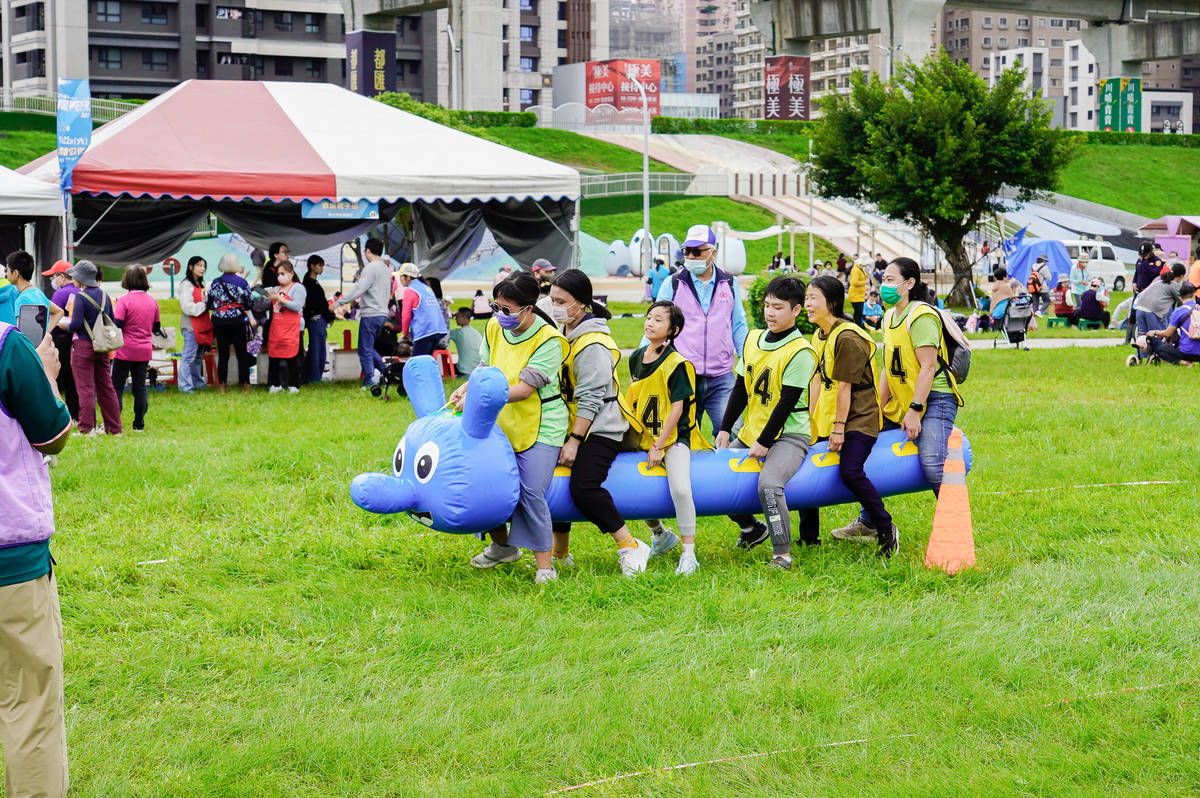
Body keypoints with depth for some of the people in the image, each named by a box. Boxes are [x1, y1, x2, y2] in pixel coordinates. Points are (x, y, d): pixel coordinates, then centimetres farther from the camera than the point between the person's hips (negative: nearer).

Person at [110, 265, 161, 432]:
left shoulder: (124, 301, -12)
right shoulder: (152, 301, 5)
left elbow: (116, 326, -17)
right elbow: (156, 328, 13)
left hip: (126, 350, -5)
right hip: (145, 350, 5)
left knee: (117, 386, 2)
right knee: (140, 387, 9)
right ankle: (139, 424, 10)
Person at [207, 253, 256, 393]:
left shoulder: (215, 283, 0)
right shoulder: (241, 282, -4)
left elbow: (209, 304, 5)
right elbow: (247, 304, -4)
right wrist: (251, 319, 8)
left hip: (220, 322, 1)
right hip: (238, 322, -1)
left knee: (223, 354, 6)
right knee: (242, 354, 5)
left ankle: (222, 386, 6)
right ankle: (245, 385, 5)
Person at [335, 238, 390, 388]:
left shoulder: (371, 268, -13)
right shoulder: (386, 268, 14)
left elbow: (358, 289, -20)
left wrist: (339, 302, -14)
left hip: (370, 314, -9)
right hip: (383, 313, 9)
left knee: (365, 350, -2)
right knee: (369, 347, 19)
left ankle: (369, 381, -1)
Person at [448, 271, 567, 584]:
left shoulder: (548, 340, -18)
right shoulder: (495, 327, 2)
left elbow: (524, 388, -23)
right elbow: (486, 369, 14)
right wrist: (465, 389, -6)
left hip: (540, 427, -6)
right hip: (503, 423, 6)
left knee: (531, 493, -15)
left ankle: (545, 565, -4)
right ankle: (502, 546, 30)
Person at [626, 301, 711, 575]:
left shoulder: (677, 363, -14)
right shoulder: (636, 357, 6)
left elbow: (677, 408, -16)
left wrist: (659, 446, -18)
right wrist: (631, 432, 14)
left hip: (673, 437, -7)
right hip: (643, 436, 7)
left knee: (680, 489, -25)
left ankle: (688, 553, -12)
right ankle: (659, 533, 30)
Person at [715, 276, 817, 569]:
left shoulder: (800, 352, -14)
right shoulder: (753, 339, 8)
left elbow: (787, 402, -17)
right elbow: (741, 389, 13)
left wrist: (764, 442, -17)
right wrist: (725, 429, 7)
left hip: (788, 435, -8)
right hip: (750, 433, 8)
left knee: (768, 484, -32)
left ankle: (782, 554, -21)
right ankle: (752, 530, 29)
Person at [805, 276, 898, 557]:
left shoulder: (848, 338, -20)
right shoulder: (819, 336, 8)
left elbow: (844, 387, -20)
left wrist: (839, 429, -18)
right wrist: (811, 421, 9)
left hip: (858, 418, -9)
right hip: (829, 417, 9)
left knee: (850, 471, -25)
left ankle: (887, 531, -11)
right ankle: (809, 535, 21)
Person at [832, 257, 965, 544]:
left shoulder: (922, 316, -15)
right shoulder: (889, 317, 12)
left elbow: (928, 367, -20)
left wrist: (915, 411, -23)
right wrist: (878, 409, 10)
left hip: (934, 401, -9)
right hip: (902, 403, 9)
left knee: (931, 463, -25)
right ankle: (868, 524, 23)